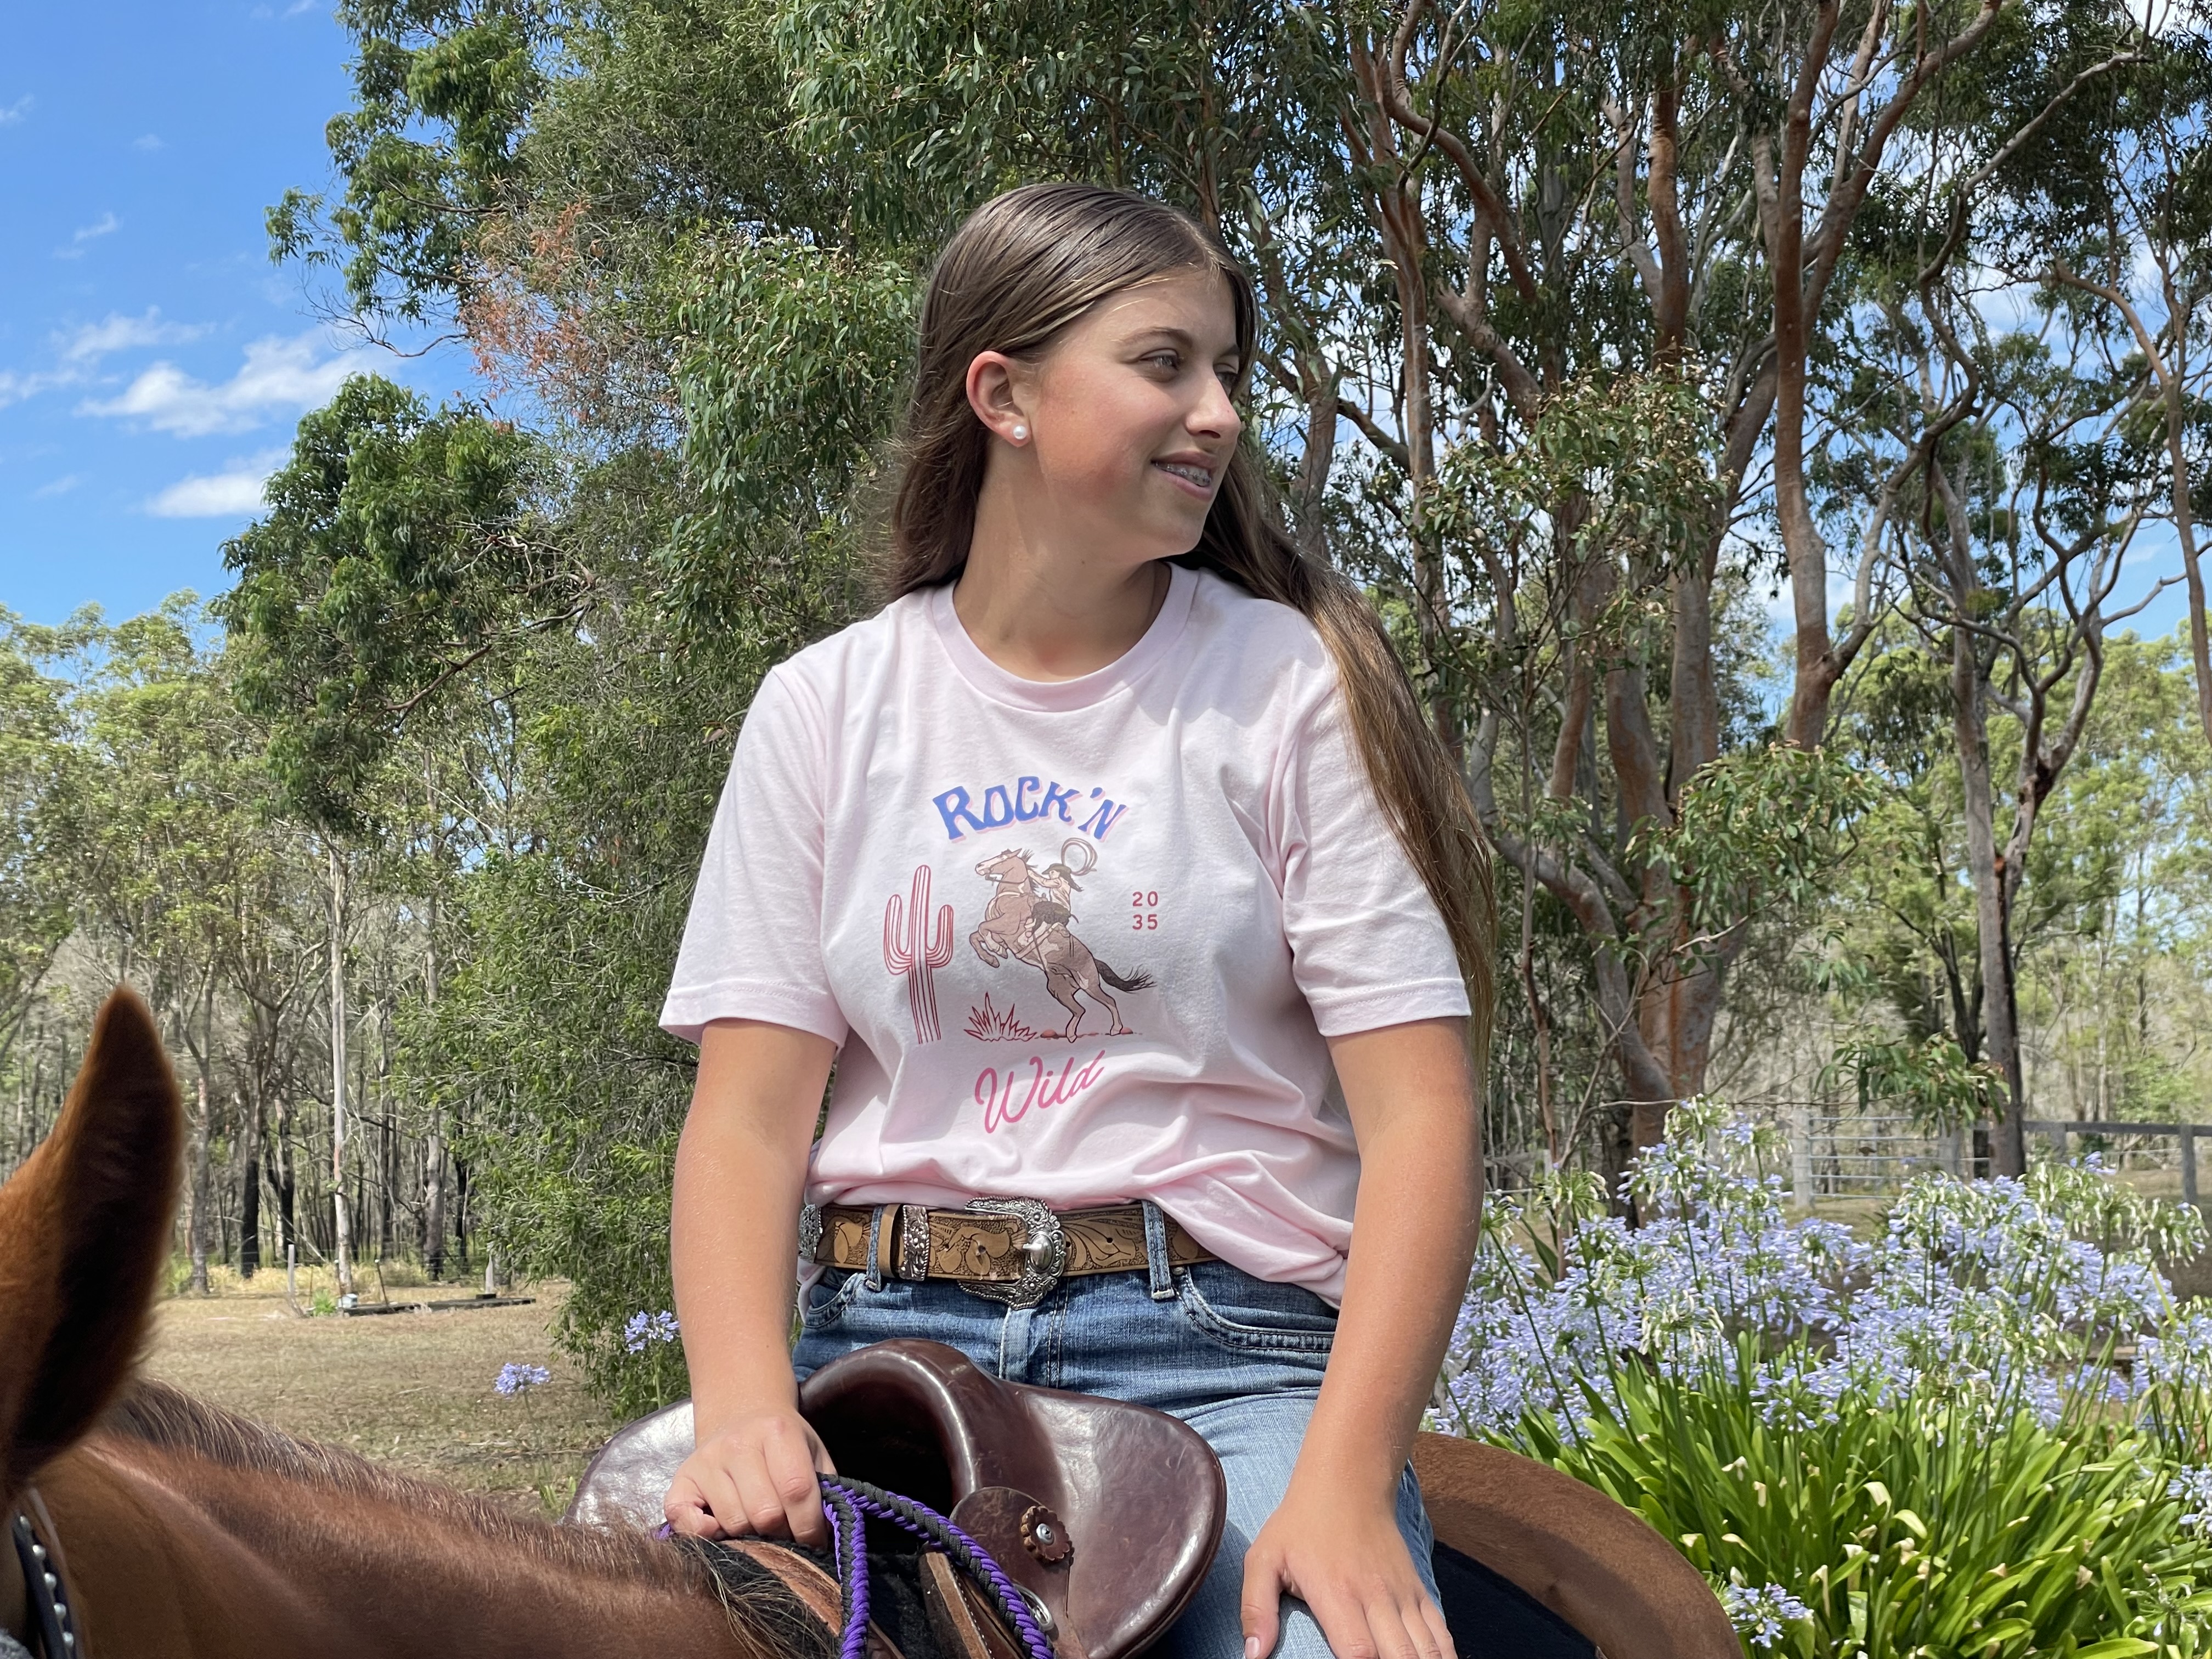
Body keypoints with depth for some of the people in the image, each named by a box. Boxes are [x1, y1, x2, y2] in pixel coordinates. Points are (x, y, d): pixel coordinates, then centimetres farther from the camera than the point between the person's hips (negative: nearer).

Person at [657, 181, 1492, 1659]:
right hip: (889, 1336, 2)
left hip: (1221, 1344, -1)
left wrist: (1344, 1478, -18)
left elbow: (1420, 1113, -6)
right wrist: (747, 1411, -16)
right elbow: (748, 1117, 2)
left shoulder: (1292, 689, 1)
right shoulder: (829, 708, 7)